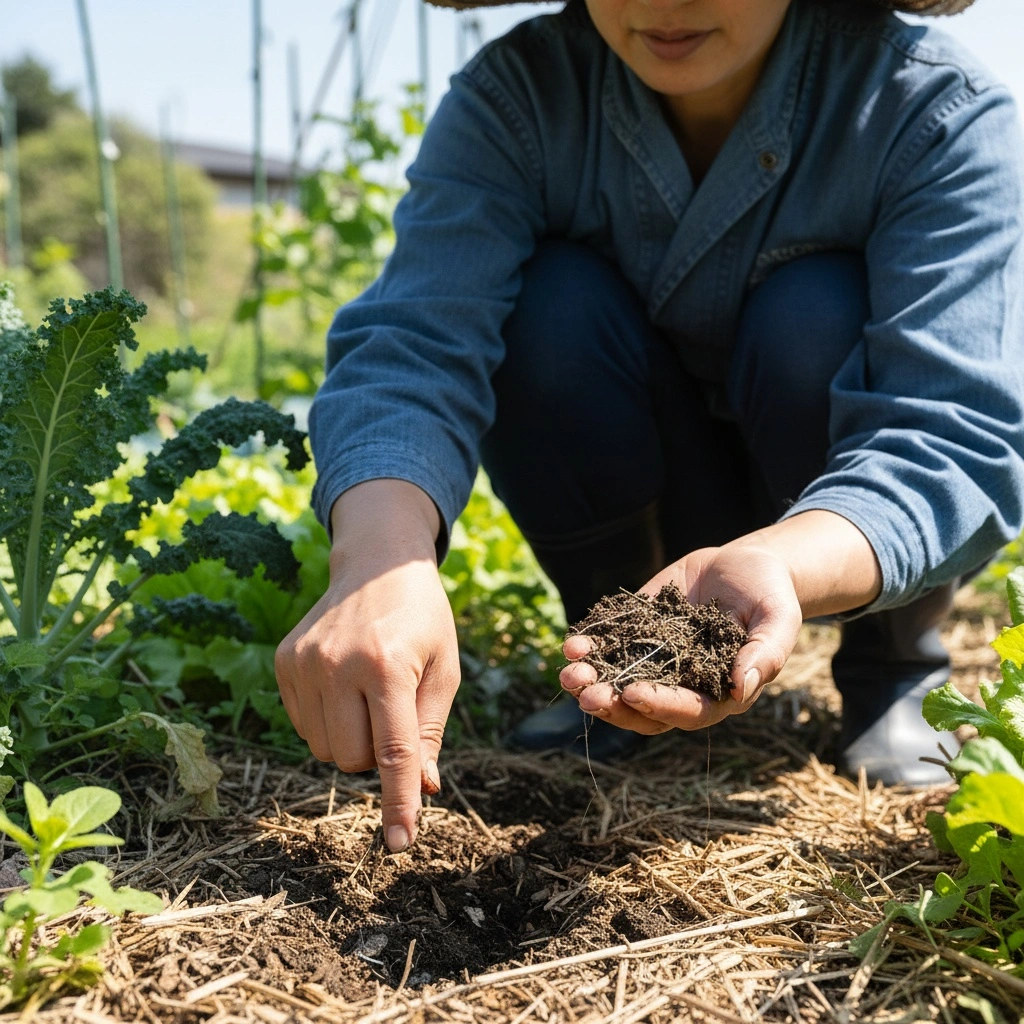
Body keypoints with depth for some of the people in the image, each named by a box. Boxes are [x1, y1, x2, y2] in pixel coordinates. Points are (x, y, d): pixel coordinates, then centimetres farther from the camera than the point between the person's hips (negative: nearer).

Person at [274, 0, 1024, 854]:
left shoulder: (939, 112, -23)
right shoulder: (519, 96, -19)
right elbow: (412, 342, -33)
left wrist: (770, 563, -55)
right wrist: (381, 557, -54)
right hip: (657, 511, 1)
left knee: (817, 316, -30)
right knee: (549, 302, -25)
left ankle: (891, 682, -5)